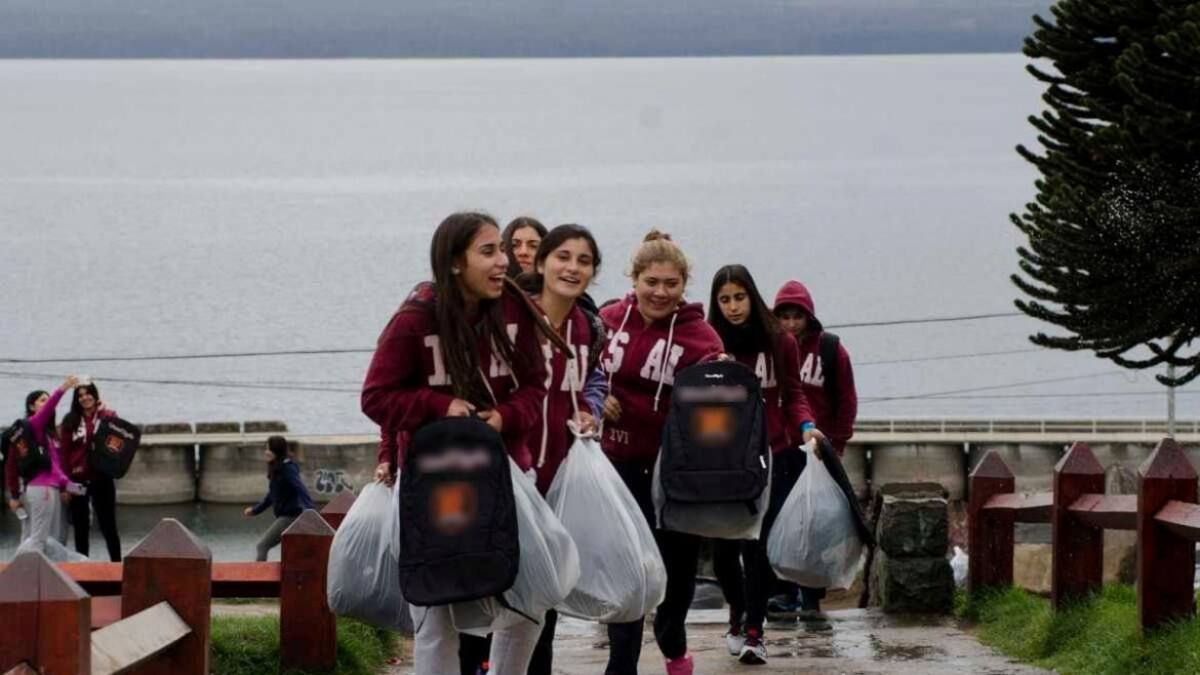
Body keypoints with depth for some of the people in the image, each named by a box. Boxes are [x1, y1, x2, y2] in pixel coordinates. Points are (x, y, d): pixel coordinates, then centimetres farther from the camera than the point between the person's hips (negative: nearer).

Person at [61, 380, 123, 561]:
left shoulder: (108, 416, 1)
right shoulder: (70, 421, 5)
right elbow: (64, 451, 3)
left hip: (102, 479, -2)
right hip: (78, 480, 2)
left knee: (108, 525, 3)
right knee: (80, 527, 9)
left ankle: (116, 563, 8)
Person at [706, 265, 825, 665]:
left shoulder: (780, 342, 1)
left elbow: (793, 394, 9)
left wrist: (805, 426, -9)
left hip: (770, 455, 0)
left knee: (759, 545, -7)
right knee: (723, 545, 3)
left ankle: (753, 631, 2)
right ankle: (738, 612, 31)